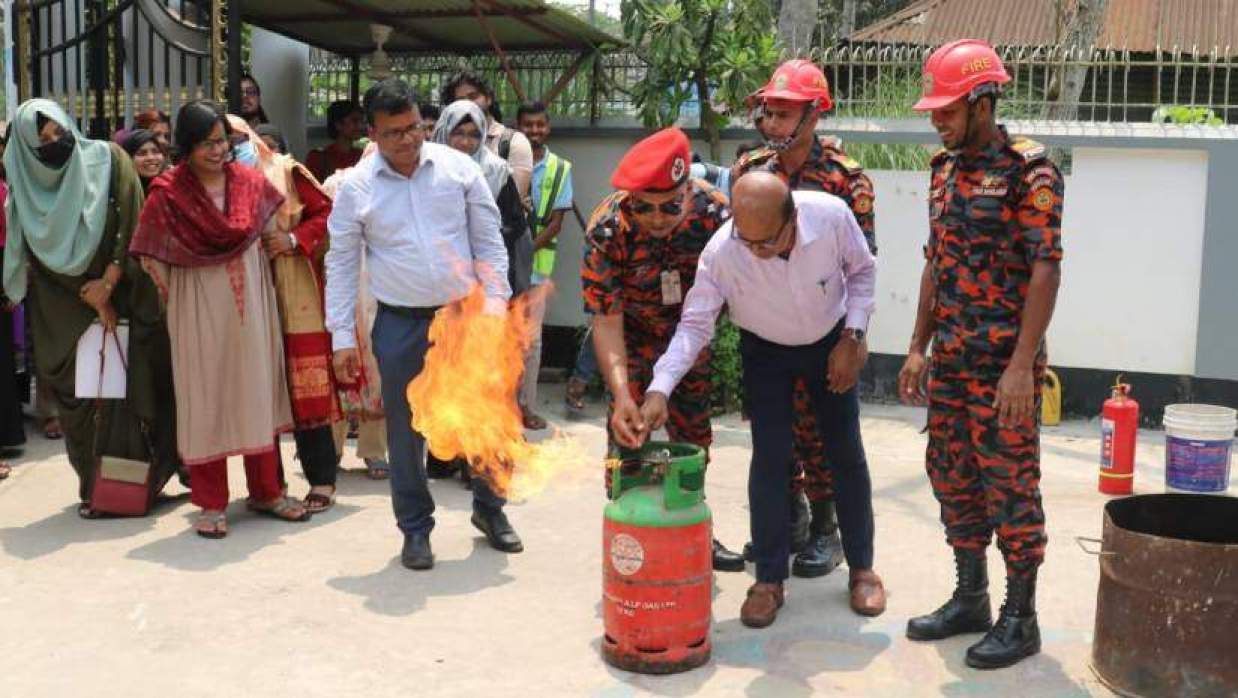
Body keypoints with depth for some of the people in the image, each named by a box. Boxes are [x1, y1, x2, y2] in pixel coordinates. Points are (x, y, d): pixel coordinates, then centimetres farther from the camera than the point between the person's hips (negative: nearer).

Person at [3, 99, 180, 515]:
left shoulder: (107, 158, 0)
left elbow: (133, 221, -5)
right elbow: (43, 252, 1)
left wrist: (109, 282, -10)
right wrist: (91, 297, -8)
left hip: (128, 296, -1)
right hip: (66, 310, 2)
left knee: (138, 387, -4)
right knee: (81, 397, 0)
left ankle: (145, 478, 5)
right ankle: (94, 488, 9)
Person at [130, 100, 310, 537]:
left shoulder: (250, 181, 1)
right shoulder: (168, 193, -9)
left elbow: (277, 226, 17)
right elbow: (151, 257, -4)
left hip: (250, 302, 3)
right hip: (199, 307, -3)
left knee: (258, 392, 9)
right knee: (206, 397, 4)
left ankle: (265, 492, 21)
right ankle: (211, 503, 13)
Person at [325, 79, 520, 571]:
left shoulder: (458, 168, -2)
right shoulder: (356, 187, -3)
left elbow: (488, 242, 3)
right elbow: (341, 264, 2)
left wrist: (496, 300, -5)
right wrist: (342, 337, -1)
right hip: (401, 324, 0)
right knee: (406, 431, 7)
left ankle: (489, 509, 31)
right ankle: (415, 528, 24)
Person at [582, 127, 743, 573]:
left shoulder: (715, 213, -30)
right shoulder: (606, 230, -33)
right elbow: (606, 322, -32)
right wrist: (621, 394, -42)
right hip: (633, 333, -2)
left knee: (694, 431, 14)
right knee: (629, 433, -8)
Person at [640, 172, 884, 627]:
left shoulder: (832, 216, -31)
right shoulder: (720, 252, -33)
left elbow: (862, 270, -10)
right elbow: (695, 325, -25)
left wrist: (852, 338, -14)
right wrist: (660, 389, -37)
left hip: (830, 342, 1)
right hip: (766, 351, -1)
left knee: (846, 454, 6)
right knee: (769, 458, -7)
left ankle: (862, 568, 22)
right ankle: (769, 580, 8)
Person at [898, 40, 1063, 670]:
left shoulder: (1028, 169, -11)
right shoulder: (946, 169, 11)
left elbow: (1045, 268, -16)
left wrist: (1023, 364, -21)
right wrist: (918, 347, 12)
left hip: (1005, 359, -7)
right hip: (951, 357, 7)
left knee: (1010, 485, 0)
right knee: (952, 476, 12)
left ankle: (1020, 618, 13)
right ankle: (970, 599, 26)